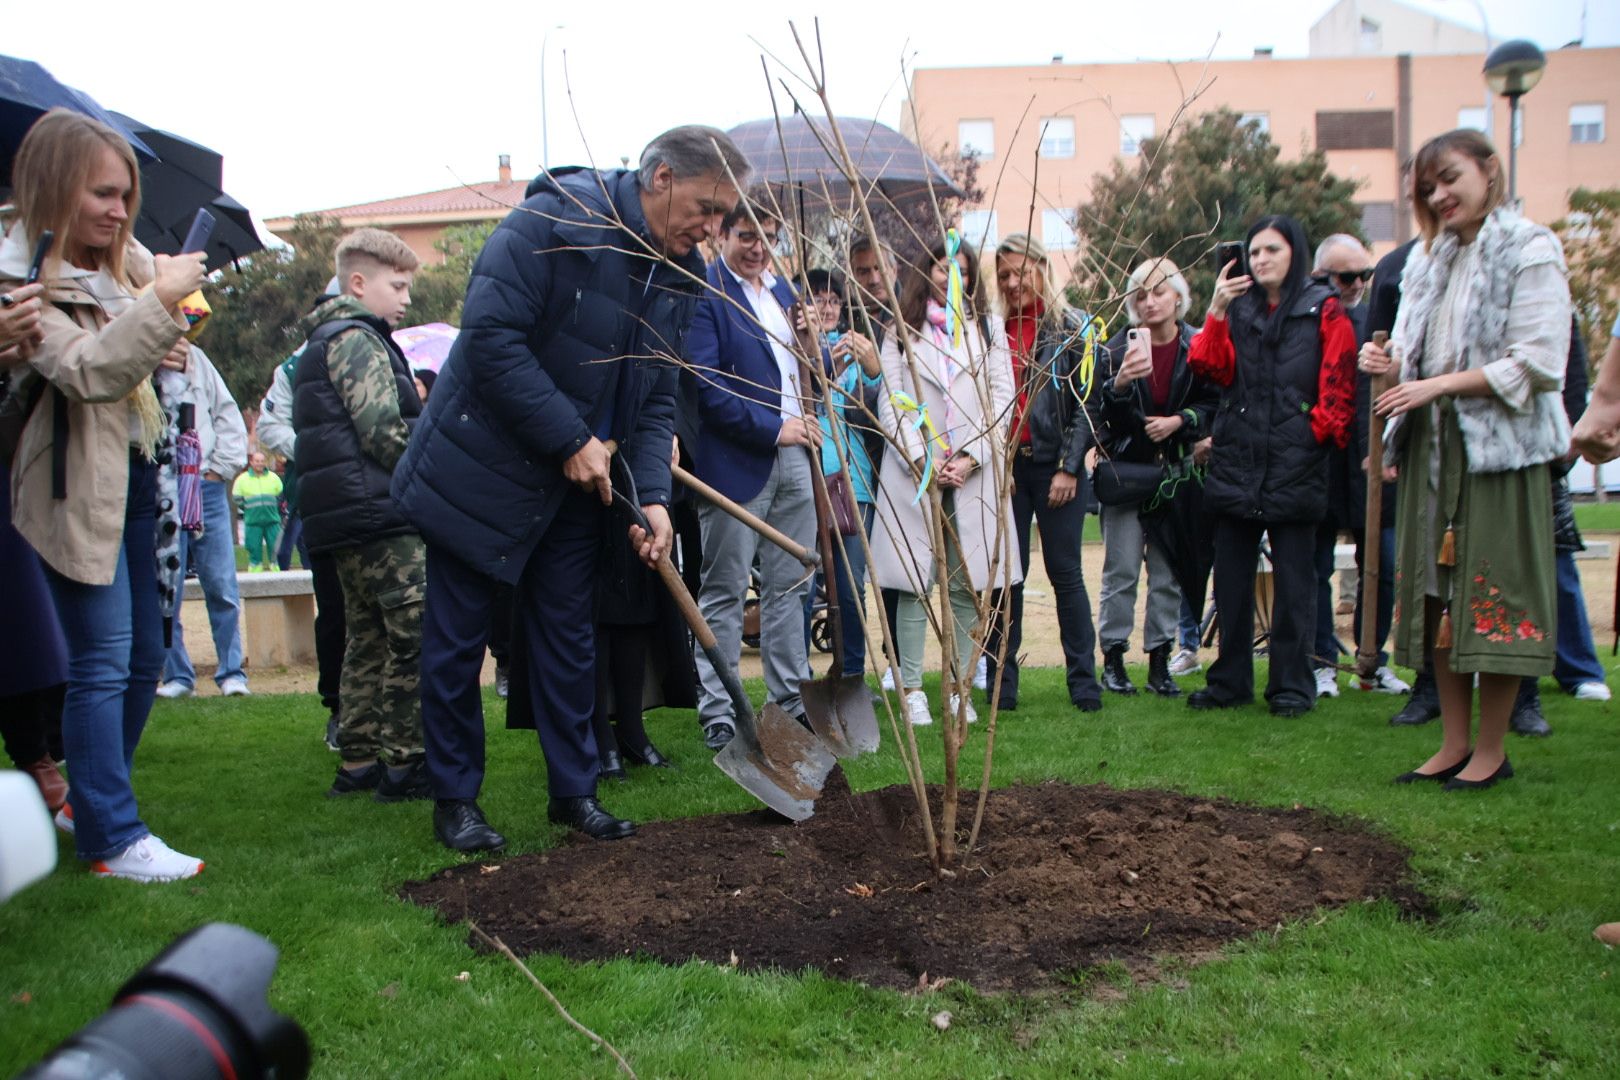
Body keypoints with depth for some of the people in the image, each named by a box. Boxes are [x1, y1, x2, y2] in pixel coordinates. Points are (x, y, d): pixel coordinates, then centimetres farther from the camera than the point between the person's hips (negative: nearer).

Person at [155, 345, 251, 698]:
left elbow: (229, 416, 11)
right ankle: (177, 676, 12)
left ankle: (232, 672, 9)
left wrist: (221, 468, 3)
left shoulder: (197, 360, 11)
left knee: (223, 590, 2)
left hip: (207, 489, 3)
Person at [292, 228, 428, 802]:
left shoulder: (328, 341, 24)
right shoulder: (358, 339, -9)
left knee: (368, 638, 14)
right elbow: (384, 432, -18)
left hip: (346, 520, 11)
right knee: (416, 637, -7)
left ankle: (358, 761, 19)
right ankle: (405, 765, -4)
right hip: (381, 516, -11)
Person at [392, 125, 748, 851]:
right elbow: (491, 336, -25)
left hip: (579, 486, 6)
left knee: (567, 639, 11)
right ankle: (455, 799, 17)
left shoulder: (680, 276, 3)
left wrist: (653, 494, -9)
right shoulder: (553, 221, -19)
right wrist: (571, 441, -23)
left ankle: (574, 790, 22)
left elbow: (657, 398, 5)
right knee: (457, 639, 3)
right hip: (482, 468, -6)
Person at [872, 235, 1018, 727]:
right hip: (914, 471, -1)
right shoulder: (902, 332, 10)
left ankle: (959, 686, 8)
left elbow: (1002, 400, 7)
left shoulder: (989, 331, 15)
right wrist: (923, 459, -9)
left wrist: (970, 458, -6)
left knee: (967, 585, 0)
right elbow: (891, 404, 3)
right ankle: (912, 687, 4)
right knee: (914, 583, -3)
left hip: (974, 471, 1)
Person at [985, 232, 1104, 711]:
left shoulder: (1073, 327, 1)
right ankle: (1000, 682, 10)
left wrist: (1069, 467, -9)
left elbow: (1086, 402, -3)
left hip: (1056, 467, -2)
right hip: (1005, 468, 2)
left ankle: (1083, 681, 9)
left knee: (1064, 572, 0)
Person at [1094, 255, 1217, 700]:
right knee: (1121, 570, -1)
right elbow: (1101, 411, -11)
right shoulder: (1118, 347, -4)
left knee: (1169, 572, 6)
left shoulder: (1197, 347, 0)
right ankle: (1113, 658, 10)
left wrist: (1178, 420, -11)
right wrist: (1119, 382, -30)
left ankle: (1159, 661, 15)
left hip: (1174, 472, 2)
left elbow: (1213, 404, 6)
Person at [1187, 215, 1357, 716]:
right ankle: (1230, 679, 17)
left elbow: (1338, 383, -1)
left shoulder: (1324, 310, 4)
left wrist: (1321, 431, -10)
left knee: (1293, 579, 1)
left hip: (1296, 463, -4)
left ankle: (1292, 684, 10)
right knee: (1231, 576, 8)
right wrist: (1216, 311, -6)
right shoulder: (1237, 310, 14)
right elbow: (1213, 369, 1)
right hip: (1237, 462, 4)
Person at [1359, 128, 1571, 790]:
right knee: (1437, 592, 7)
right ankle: (1453, 744, 17)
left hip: (1502, 445, -6)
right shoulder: (1428, 259, 17)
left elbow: (1538, 364, -13)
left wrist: (1440, 385, -16)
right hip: (1432, 445, 7)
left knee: (1494, 593, -2)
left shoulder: (1529, 250, -4)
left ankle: (1491, 751, 9)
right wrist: (1389, 361, -5)